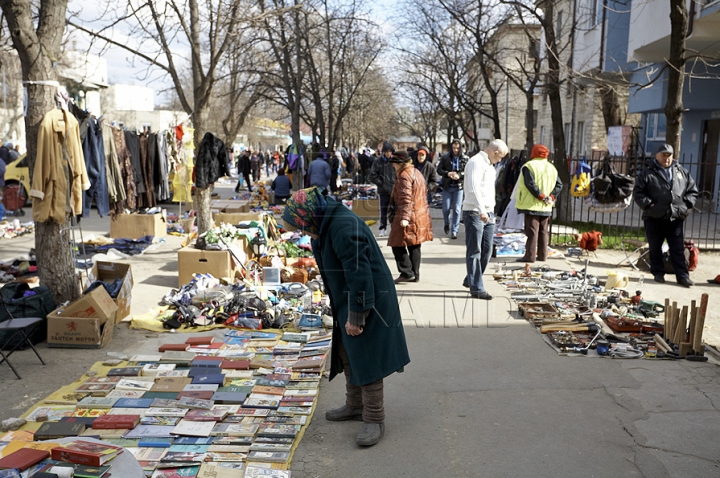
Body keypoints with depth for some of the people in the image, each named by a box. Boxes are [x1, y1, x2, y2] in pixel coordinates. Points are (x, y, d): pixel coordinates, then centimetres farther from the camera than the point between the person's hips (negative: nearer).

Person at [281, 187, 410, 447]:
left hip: (367, 304, -10)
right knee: (348, 355, 19)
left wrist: (356, 316, -23)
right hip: (348, 302, 10)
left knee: (366, 360, -2)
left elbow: (360, 275, -28)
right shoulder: (327, 225, 6)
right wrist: (344, 312, 19)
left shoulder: (344, 228, -26)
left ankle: (374, 419, 9)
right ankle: (354, 405, 35)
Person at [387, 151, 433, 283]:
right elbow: (424, 192, 23)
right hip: (421, 216, 10)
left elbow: (406, 198, -22)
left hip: (409, 216, -10)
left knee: (398, 245, -3)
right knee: (415, 247, 13)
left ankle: (407, 273, -5)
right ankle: (415, 275, 17)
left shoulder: (404, 176, -14)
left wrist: (404, 217, -27)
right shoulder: (417, 173, 16)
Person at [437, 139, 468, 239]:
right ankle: (447, 224, 34)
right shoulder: (445, 158, 1)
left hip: (459, 187, -1)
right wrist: (447, 173, -16)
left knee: (457, 209, -2)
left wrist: (459, 175, -20)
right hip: (447, 186, 1)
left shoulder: (465, 159, -1)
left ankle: (454, 231, 5)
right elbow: (439, 170, 1)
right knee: (446, 208, 5)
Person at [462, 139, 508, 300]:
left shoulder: (489, 165, 20)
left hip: (488, 214, 9)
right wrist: (481, 210, -32)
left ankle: (470, 280, 26)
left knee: (487, 250, 12)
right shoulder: (476, 162, -12)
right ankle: (476, 288, 2)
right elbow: (473, 188, -25)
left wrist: (491, 211, 19)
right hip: (474, 213, -9)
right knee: (474, 252, -3)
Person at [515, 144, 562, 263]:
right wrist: (551, 196, 0)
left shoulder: (529, 166, -7)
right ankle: (542, 255, 15)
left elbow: (530, 184, -18)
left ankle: (530, 256, -7)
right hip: (546, 207, 5)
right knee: (543, 232, 12)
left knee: (532, 231, -5)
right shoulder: (551, 168, 13)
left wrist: (542, 196, -12)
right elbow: (559, 185, 7)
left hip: (532, 205, -5)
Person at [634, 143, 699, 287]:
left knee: (678, 249, 3)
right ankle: (658, 273, 20)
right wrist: (648, 204, -12)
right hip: (654, 218, -2)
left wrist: (686, 204, 3)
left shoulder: (682, 172, 13)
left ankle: (683, 276, 6)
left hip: (676, 218, 2)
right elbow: (638, 193, -1)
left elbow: (693, 191, 18)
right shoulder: (647, 173, 2)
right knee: (655, 248, 7)